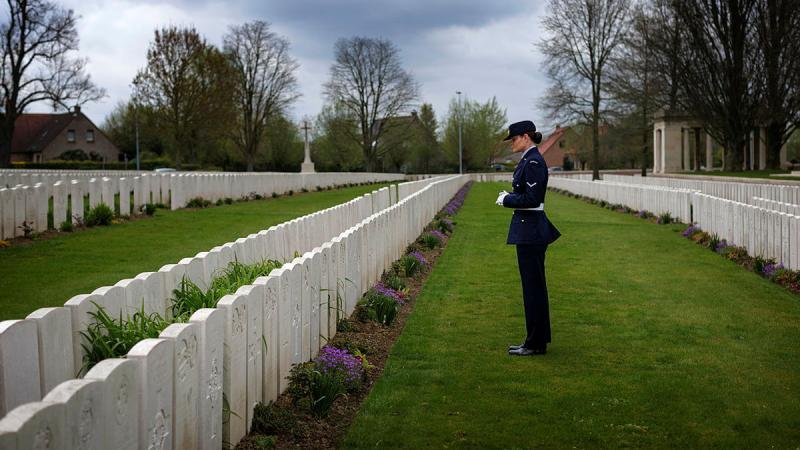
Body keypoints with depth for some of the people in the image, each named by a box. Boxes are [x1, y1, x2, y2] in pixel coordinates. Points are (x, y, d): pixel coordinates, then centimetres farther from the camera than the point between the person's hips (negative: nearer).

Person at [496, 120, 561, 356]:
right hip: (529, 230, 11)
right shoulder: (528, 160, 15)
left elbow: (531, 199, -22)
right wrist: (509, 196, 8)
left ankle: (536, 343, 5)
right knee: (534, 285, 14)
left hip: (530, 230, -11)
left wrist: (506, 199, -10)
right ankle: (536, 340, 23)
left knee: (533, 286, -3)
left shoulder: (533, 162, -16)